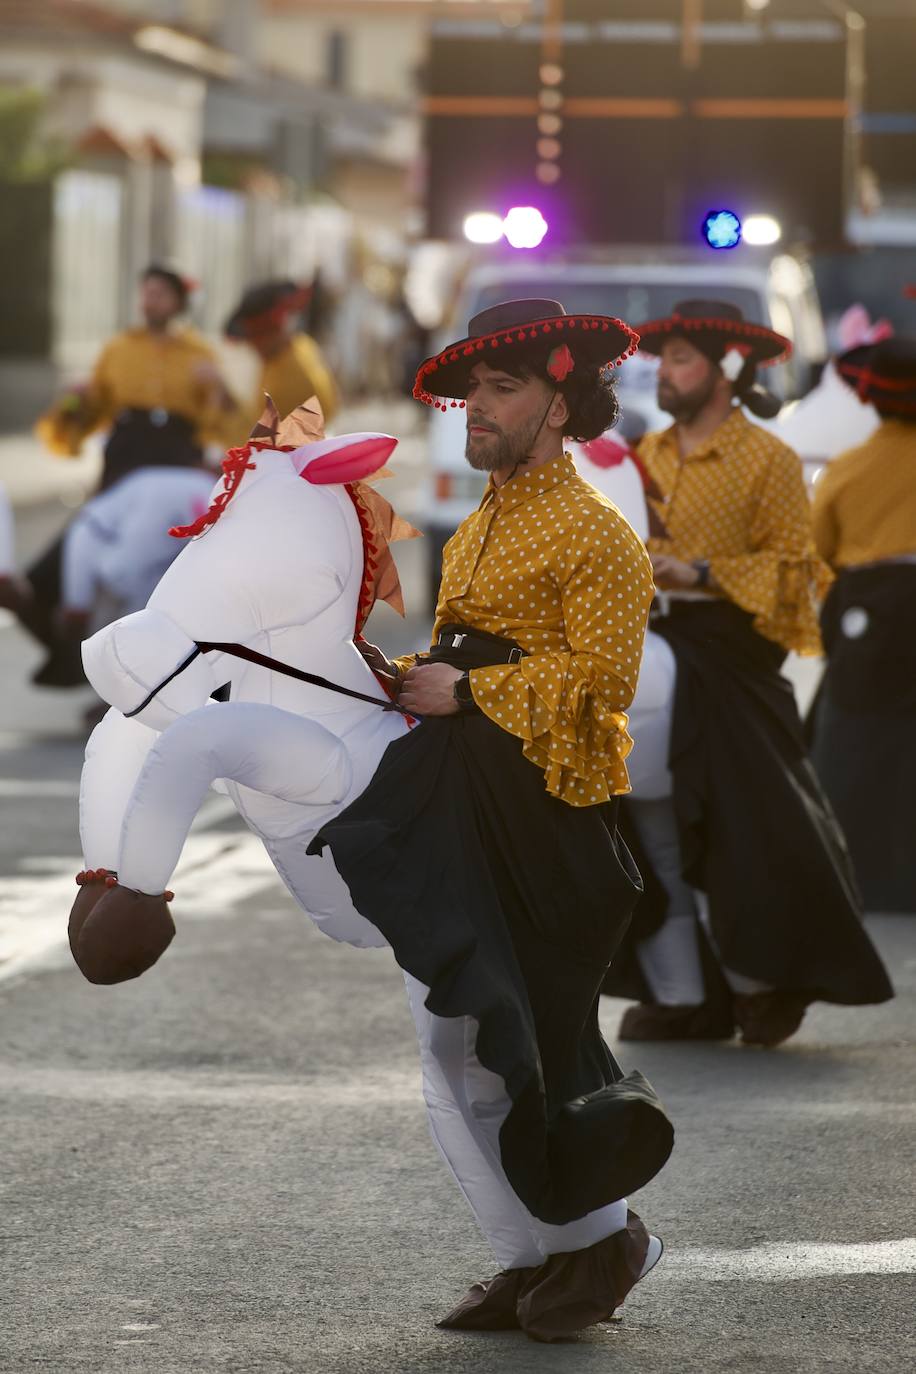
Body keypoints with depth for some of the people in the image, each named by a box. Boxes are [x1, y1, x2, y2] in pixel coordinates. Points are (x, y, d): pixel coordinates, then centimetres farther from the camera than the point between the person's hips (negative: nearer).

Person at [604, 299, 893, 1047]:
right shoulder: (647, 456, 14)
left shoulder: (767, 459, -4)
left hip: (729, 660, -6)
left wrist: (702, 574, -16)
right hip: (653, 653, 6)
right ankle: (681, 994, 8)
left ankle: (767, 980, 12)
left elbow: (793, 566, -8)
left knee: (746, 828, -6)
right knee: (654, 829, 2)